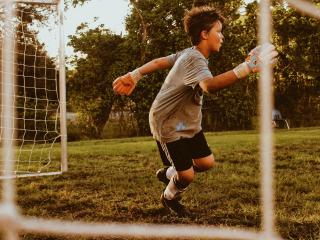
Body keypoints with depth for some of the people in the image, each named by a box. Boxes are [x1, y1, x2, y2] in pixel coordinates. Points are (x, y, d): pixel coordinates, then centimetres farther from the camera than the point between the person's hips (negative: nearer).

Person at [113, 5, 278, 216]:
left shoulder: (189, 54, 1)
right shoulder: (194, 60, -30)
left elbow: (159, 62, 11)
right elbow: (209, 85, -51)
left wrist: (134, 76, 22)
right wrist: (247, 68, -61)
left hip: (189, 124, 9)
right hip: (168, 126, -9)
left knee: (206, 163, 7)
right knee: (187, 176, -4)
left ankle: (168, 174, 33)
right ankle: (170, 198, 29)